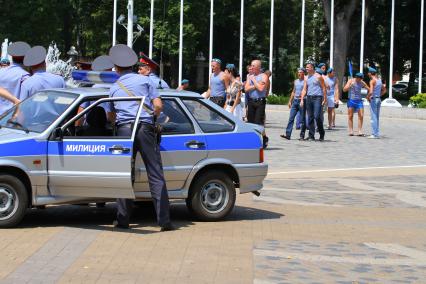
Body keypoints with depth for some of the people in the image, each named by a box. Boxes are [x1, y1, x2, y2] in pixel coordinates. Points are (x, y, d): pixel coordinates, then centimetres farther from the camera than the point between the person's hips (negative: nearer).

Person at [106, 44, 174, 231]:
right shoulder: (145, 80, 11)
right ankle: (164, 220, -7)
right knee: (155, 174, -2)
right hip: (145, 128, -1)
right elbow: (158, 106, 4)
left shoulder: (114, 88, 17)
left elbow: (110, 116, 26)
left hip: (124, 129, 1)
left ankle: (123, 219, 7)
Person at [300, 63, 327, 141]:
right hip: (309, 98, 6)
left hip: (317, 97, -6)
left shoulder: (318, 76, -2)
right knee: (310, 117, 4)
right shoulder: (307, 78, 15)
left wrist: (325, 99, -8)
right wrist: (302, 99, 2)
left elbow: (324, 88, -2)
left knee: (317, 116, -14)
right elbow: (304, 90, 14)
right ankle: (311, 136, 7)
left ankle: (322, 134, 1)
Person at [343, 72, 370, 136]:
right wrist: (350, 85, -22)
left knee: (361, 116, -6)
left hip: (359, 101, 2)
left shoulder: (362, 83, 7)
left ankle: (360, 131, -4)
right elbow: (344, 89, -8)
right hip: (351, 100, -2)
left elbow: (369, 89, 17)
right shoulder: (351, 81, -1)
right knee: (350, 116, 0)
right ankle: (351, 131, 4)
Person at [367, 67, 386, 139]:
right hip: (378, 99, 8)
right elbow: (384, 90, 22)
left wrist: (368, 97, -8)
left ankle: (375, 134, -8)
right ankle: (377, 133, 18)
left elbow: (371, 92, -25)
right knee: (376, 117, 14)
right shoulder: (379, 80, 11)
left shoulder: (372, 81, -14)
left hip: (373, 100, -8)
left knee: (373, 117, -6)